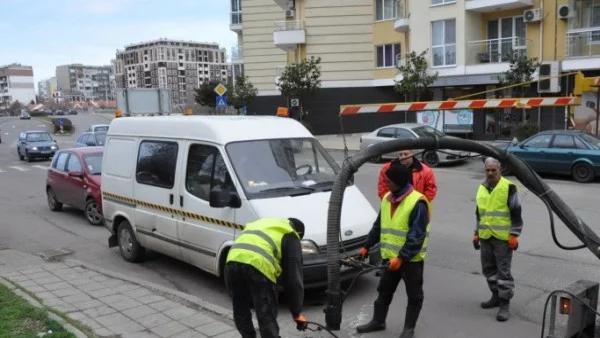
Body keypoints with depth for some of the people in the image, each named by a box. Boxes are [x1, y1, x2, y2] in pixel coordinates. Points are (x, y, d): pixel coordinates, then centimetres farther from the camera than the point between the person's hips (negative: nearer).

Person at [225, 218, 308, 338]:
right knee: (267, 317, 5)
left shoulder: (261, 224, 39)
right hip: (258, 265, -5)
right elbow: (294, 277, 14)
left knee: (241, 312, 24)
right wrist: (297, 312, 22)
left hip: (233, 261, 6)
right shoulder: (291, 238, 20)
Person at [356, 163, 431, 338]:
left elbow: (416, 237, -23)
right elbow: (378, 226, 16)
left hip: (411, 259, -7)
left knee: (414, 295, 10)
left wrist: (401, 257, -25)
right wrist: (367, 246, 16)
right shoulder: (387, 199, 6)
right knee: (384, 290, 18)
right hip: (390, 257, 7)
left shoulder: (417, 202, -19)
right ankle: (378, 321, 33)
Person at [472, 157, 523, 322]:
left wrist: (514, 235, -13)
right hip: (485, 237, 7)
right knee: (488, 269, 14)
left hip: (503, 237, -6)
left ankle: (504, 304, 6)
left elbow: (516, 214, -9)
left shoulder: (509, 188, -9)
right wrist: (476, 233, 17)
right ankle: (496, 296, 29)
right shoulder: (482, 188, 11)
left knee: (503, 271, -2)